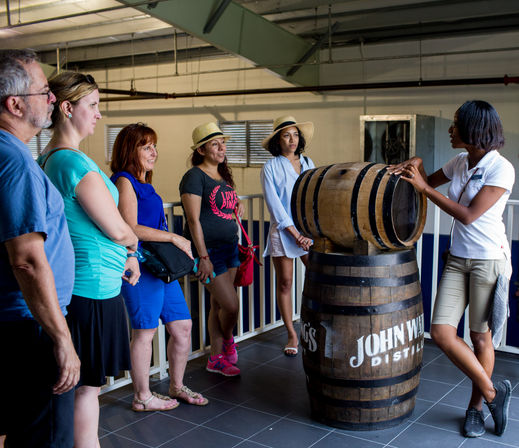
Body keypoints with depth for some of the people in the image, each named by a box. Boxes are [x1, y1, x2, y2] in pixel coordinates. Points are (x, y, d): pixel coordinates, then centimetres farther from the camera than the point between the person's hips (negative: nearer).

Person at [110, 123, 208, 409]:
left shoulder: (144, 183, 19)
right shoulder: (124, 181, -9)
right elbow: (131, 228, -18)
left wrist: (179, 247, 13)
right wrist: (174, 238, -14)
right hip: (140, 265, -9)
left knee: (182, 326, 11)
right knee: (145, 331, 2)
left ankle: (177, 386, 28)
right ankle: (142, 397, 17)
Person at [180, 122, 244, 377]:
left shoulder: (223, 175, 14)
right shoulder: (195, 176, -11)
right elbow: (193, 220, -16)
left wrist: (237, 206, 5)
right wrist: (203, 257, -20)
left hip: (229, 246, 8)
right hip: (207, 249, -8)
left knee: (218, 305, 12)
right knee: (231, 304, -8)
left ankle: (216, 358, 24)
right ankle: (228, 341, 23)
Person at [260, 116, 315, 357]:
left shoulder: (308, 164, 10)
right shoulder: (271, 168, -1)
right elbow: (274, 205, -7)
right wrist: (295, 233, -11)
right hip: (282, 231, -3)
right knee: (284, 283, 4)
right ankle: (292, 335, 16)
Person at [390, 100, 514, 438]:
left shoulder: (501, 169, -14)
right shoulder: (460, 162, 6)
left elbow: (468, 216, -19)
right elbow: (431, 181, 25)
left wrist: (423, 187, -16)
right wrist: (416, 165, 2)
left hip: (489, 259, -6)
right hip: (458, 259, 6)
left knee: (481, 337, 5)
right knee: (441, 332, -3)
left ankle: (476, 407, 25)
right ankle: (492, 392, 17)